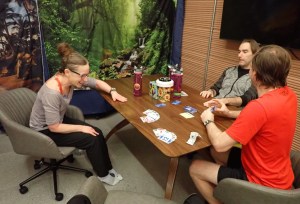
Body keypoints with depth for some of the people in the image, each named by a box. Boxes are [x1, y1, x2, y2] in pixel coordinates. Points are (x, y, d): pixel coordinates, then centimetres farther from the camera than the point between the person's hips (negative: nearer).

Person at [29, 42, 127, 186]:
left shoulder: (73, 78, -14)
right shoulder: (51, 93, -37)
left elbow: (97, 83, 2)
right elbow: (54, 127, -29)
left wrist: (112, 91, -15)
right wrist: (81, 127, -20)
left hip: (59, 120, 7)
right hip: (45, 131, -7)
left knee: (97, 133, -4)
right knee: (91, 139, -13)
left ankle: (107, 168, 15)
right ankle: (102, 175, 11)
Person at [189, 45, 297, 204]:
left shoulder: (260, 106, -35)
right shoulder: (289, 95, -5)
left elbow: (219, 144, -29)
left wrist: (208, 121, -9)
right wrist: (230, 114, 5)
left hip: (263, 181, -8)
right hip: (276, 172, 9)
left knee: (195, 168, 2)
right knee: (216, 154, 22)